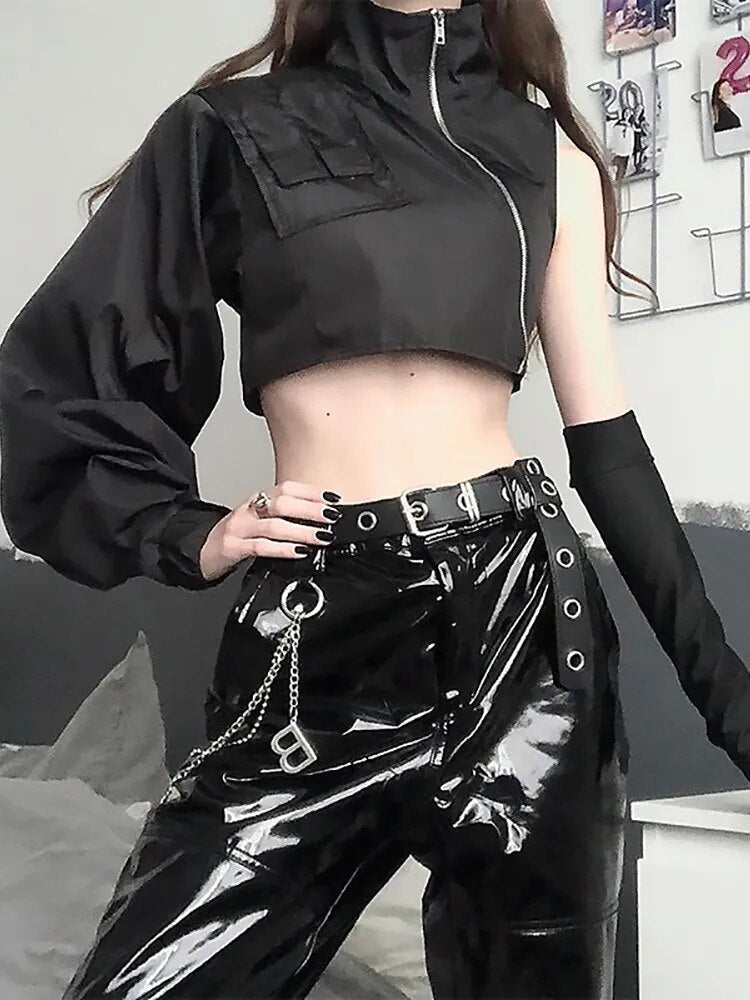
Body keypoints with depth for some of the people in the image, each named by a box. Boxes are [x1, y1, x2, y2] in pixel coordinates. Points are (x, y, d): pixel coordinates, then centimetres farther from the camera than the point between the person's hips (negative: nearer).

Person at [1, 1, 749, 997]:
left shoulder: (549, 154, 13)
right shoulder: (229, 129, 8)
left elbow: (606, 439, 9)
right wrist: (187, 535, 0)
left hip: (520, 608, 2)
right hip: (318, 642, -1)